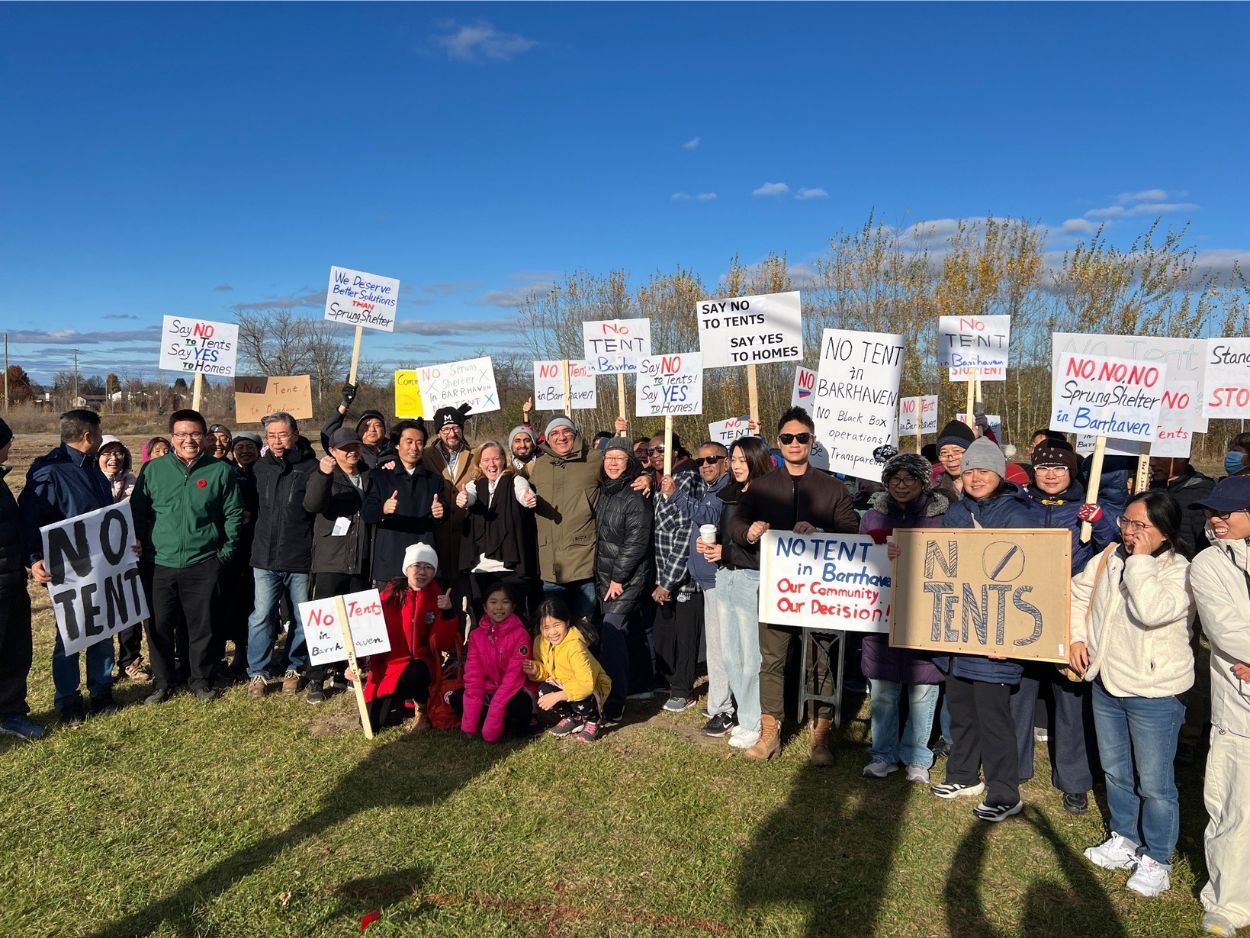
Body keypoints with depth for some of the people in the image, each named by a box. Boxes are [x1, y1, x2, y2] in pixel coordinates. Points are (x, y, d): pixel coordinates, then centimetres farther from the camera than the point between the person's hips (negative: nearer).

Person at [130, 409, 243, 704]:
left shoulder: (221, 470, 1)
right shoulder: (153, 469, 3)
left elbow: (233, 514, 4)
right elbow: (138, 512, 10)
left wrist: (226, 550, 0)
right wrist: (144, 547, 3)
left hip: (203, 564, -1)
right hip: (161, 564, 1)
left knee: (201, 626, 6)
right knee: (160, 626, 7)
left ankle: (201, 680, 23)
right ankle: (163, 682, 24)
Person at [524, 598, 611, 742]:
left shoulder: (574, 645, -31)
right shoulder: (540, 642, -10)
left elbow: (586, 684, -37)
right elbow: (548, 672, 3)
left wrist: (558, 696, -41)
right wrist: (537, 670, -19)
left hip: (593, 688, -6)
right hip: (564, 685, 6)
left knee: (579, 702, -35)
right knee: (544, 691, -22)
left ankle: (593, 720, 2)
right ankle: (572, 719, 5)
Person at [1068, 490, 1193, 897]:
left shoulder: (1180, 571, -16)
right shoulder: (1110, 557, 1)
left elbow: (1152, 612, -33)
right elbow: (1077, 593, 14)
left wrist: (1140, 560, -26)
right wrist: (1076, 637, 2)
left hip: (1154, 693, -6)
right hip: (1107, 684, 6)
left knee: (1154, 783, 6)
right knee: (1115, 771, 21)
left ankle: (1156, 859, 25)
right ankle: (1125, 839, 40)